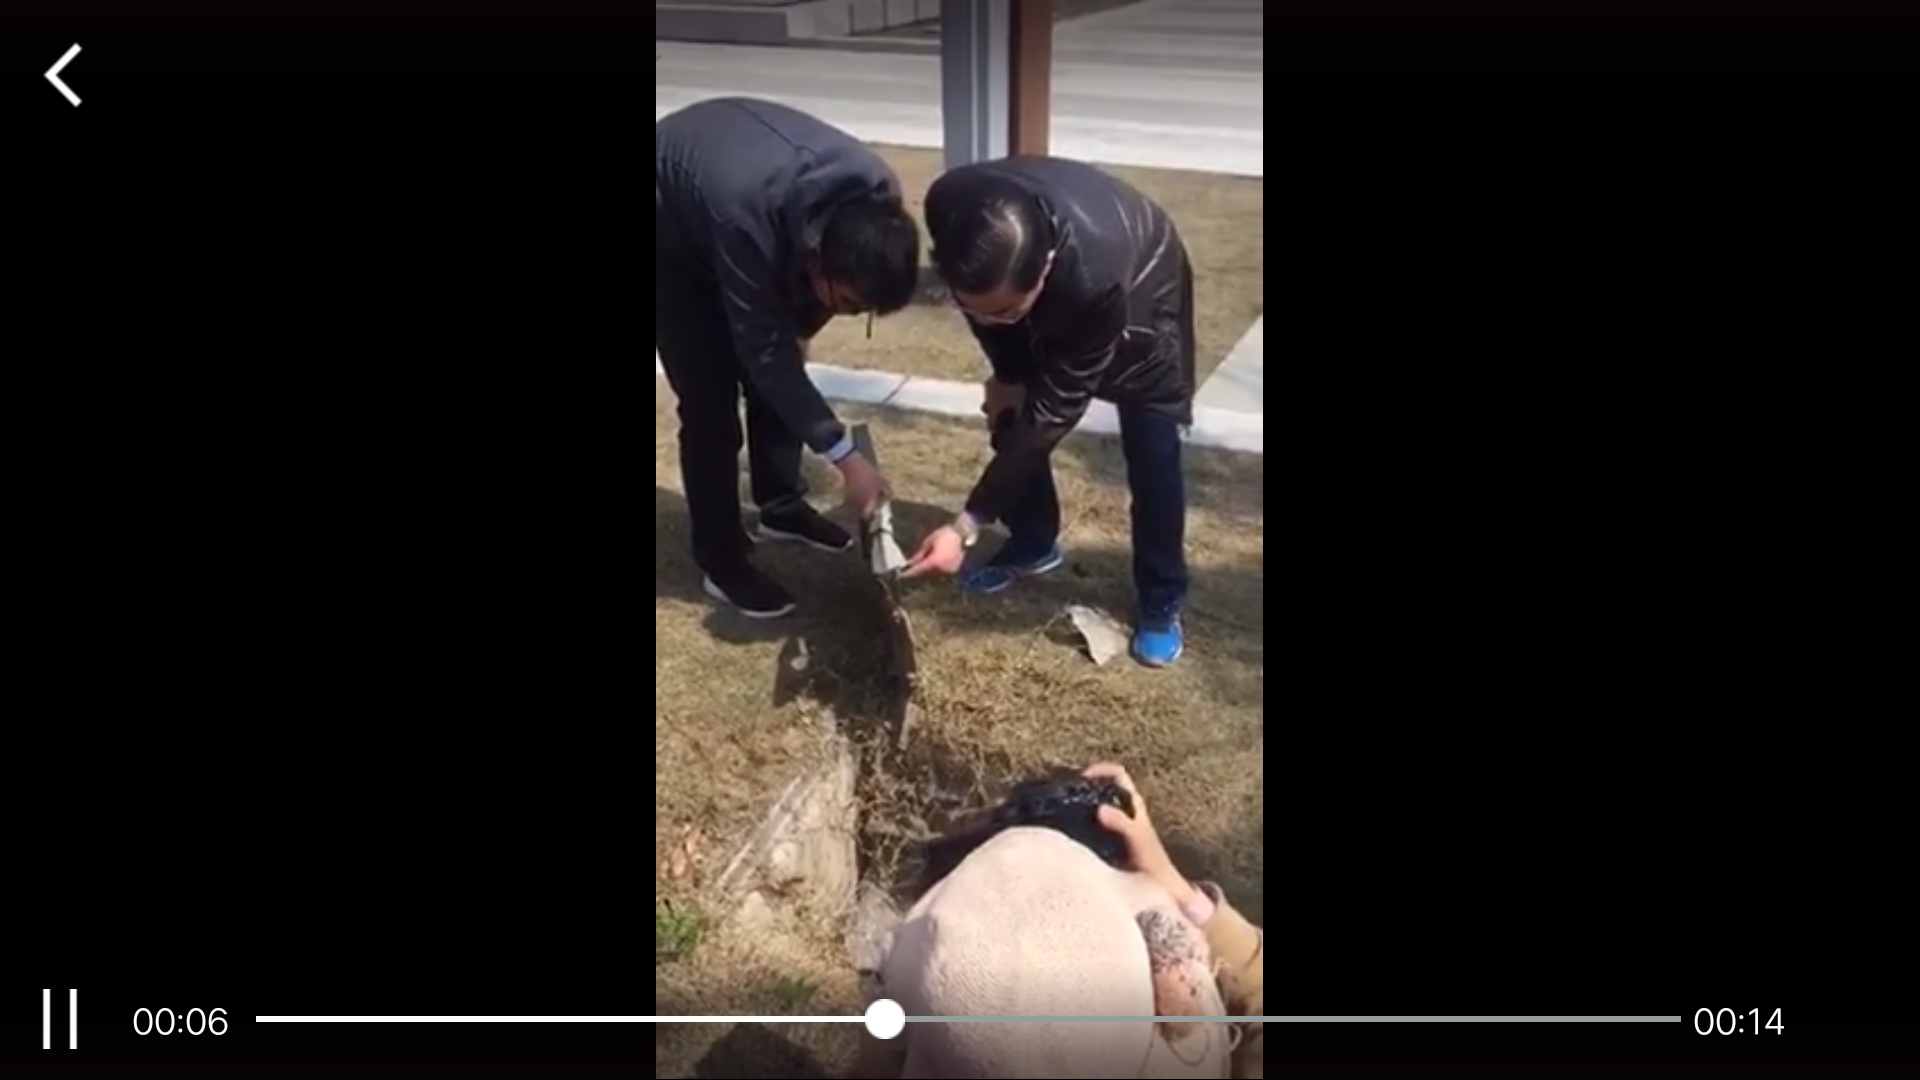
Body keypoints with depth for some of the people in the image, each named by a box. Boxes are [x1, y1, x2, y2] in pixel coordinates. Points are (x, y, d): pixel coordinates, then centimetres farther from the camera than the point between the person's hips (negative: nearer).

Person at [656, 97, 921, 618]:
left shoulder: (877, 195, -28)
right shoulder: (748, 221, -45)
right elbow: (764, 353, -34)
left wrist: (802, 328, 4)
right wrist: (845, 456, -33)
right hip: (673, 233, -6)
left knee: (776, 378, 6)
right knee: (710, 400, -9)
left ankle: (781, 506, 27)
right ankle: (721, 561, 3)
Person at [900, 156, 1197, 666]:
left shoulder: (1095, 279, -48)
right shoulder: (950, 208, -37)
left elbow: (1053, 412, -38)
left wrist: (967, 526, -37)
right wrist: (1007, 372, -4)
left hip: (1139, 285, -4)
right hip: (1052, 290, 5)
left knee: (1151, 451, -10)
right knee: (1011, 412, 3)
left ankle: (1162, 600, 7)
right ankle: (1034, 543, 26)